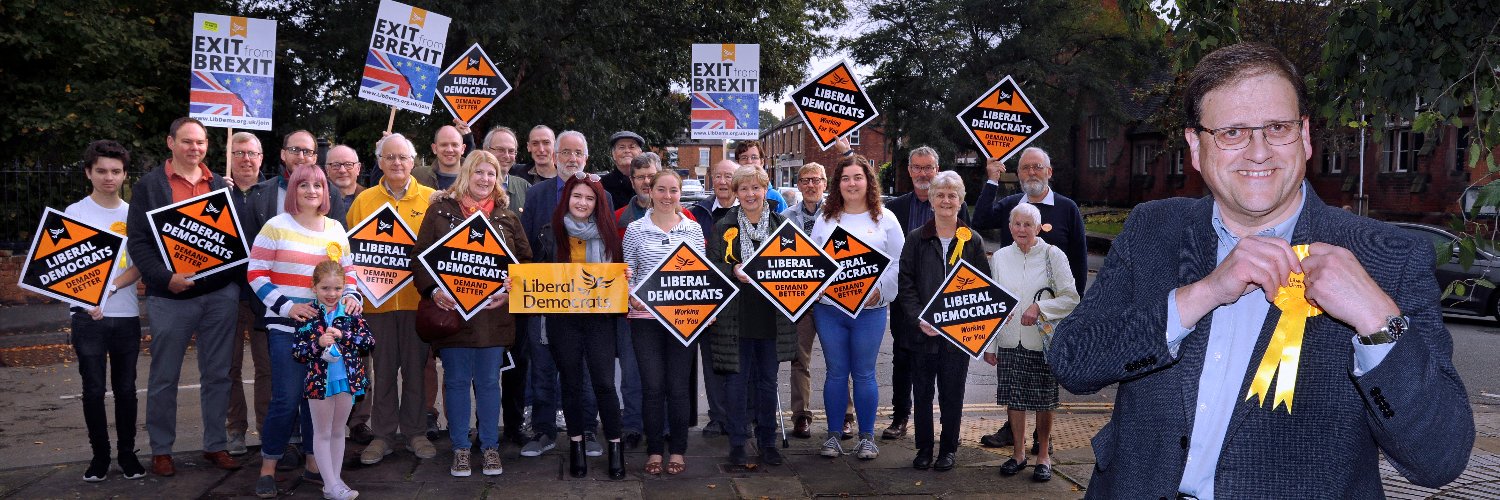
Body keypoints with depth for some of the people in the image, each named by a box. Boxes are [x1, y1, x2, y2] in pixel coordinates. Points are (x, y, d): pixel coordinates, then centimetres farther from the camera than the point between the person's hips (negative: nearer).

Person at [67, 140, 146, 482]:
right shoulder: (75, 213, 1)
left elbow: (139, 266, 3)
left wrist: (110, 287, -15)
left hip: (126, 314, 2)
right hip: (87, 315, -2)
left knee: (125, 388, 7)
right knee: (94, 390, 1)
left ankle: (127, 453, 16)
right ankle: (100, 455, 13)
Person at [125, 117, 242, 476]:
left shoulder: (221, 185, 12)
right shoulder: (149, 186, 1)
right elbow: (137, 241, -5)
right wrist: (165, 278, -17)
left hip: (220, 294, 3)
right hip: (170, 297, -3)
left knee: (217, 375, 9)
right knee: (164, 378, 6)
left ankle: (215, 445, 19)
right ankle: (161, 450, 18)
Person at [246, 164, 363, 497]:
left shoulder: (335, 229, 11)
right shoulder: (276, 227, -3)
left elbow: (348, 272, 19)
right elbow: (255, 273, -5)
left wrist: (351, 296, -1)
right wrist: (287, 306, -15)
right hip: (286, 329, -4)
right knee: (286, 400, -6)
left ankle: (314, 464, 23)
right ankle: (267, 470, 10)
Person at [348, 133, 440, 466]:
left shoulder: (430, 199, 3)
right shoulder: (364, 200, 6)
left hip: (418, 297, -1)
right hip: (378, 297, 1)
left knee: (415, 368, 8)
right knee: (383, 369, 8)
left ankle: (415, 432, 19)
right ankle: (383, 435, 18)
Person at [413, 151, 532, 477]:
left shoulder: (507, 216, 9)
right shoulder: (441, 210, 4)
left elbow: (524, 259, 8)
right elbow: (421, 255, 2)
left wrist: (510, 290, -8)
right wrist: (432, 291, -11)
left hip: (493, 312, 1)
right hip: (451, 308, -1)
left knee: (489, 382, 7)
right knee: (456, 381, 6)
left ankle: (490, 447, 19)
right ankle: (460, 448, 17)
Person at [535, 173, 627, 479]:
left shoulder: (607, 233, 3)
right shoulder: (552, 232, 3)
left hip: (599, 316, -1)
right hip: (562, 316, 1)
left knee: (604, 383, -4)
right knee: (571, 382, 9)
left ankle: (615, 445, 9)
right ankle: (576, 444, 22)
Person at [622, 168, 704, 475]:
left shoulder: (693, 229, 6)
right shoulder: (635, 230, 4)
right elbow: (627, 273, 6)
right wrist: (632, 297, -11)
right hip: (645, 317, 0)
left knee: (678, 385, 3)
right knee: (652, 386, 1)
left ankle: (678, 451, 15)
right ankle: (654, 450, 13)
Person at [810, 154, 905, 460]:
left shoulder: (885, 219, 3)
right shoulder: (825, 219, 10)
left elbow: (898, 263, 1)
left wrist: (879, 290, -11)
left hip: (869, 309, -2)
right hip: (828, 308, 2)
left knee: (864, 374, 3)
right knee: (836, 372, 7)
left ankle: (867, 437, 14)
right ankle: (833, 435, 16)